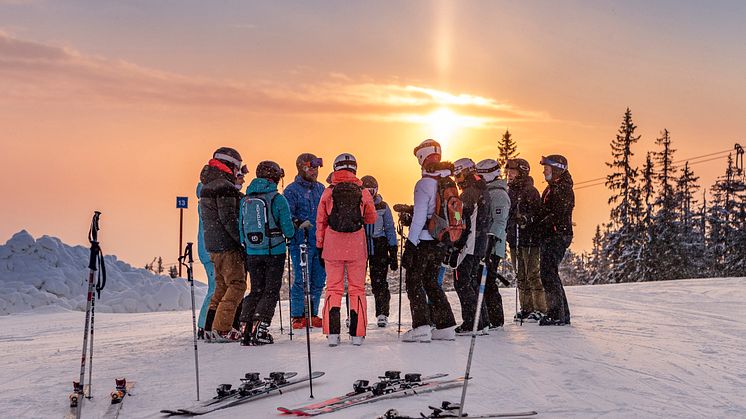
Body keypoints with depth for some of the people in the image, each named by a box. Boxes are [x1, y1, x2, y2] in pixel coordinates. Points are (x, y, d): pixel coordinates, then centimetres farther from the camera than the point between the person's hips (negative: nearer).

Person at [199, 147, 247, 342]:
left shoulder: (207, 186, 17)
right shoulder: (224, 187, -14)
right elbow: (228, 218, -20)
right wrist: (242, 240, -16)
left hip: (213, 244, 10)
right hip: (227, 245, -10)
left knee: (222, 285, 17)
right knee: (236, 285, -6)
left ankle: (210, 328, 19)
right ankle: (221, 330, -9)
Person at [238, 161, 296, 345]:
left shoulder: (245, 199, 6)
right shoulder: (278, 199, -9)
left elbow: (241, 228, 10)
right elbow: (288, 230, -8)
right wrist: (290, 233, 14)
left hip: (252, 253, 5)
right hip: (274, 252, -4)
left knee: (256, 291, 14)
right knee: (271, 291, 4)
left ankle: (245, 329, 5)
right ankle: (259, 330, -5)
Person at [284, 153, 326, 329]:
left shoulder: (320, 188, 16)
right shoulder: (292, 190, -4)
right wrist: (298, 223, -28)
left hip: (320, 242, 6)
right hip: (301, 243, -6)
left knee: (318, 281, 8)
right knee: (301, 280, -5)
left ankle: (312, 315, 18)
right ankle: (298, 317, 3)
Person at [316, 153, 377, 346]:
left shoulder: (328, 192, -2)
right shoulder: (363, 192, -3)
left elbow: (321, 221, 3)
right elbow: (372, 218, 10)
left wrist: (320, 246, 12)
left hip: (332, 247, 0)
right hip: (356, 248, 0)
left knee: (333, 288, 8)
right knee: (357, 289, 8)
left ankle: (332, 333, 0)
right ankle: (357, 334, 6)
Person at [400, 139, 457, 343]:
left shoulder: (425, 184, -13)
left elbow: (419, 217, -17)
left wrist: (410, 245, -16)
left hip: (424, 241, -7)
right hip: (441, 243, 7)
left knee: (414, 282, -1)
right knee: (431, 282, 17)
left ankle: (421, 327, -10)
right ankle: (445, 326, 13)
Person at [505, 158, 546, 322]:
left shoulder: (530, 191, -8)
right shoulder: (509, 192, 15)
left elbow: (537, 214, -15)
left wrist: (526, 218, -29)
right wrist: (506, 230, 12)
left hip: (529, 239, -8)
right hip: (514, 239, 8)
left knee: (533, 275, -7)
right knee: (520, 276, 11)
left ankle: (540, 309, -2)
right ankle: (526, 308, 18)